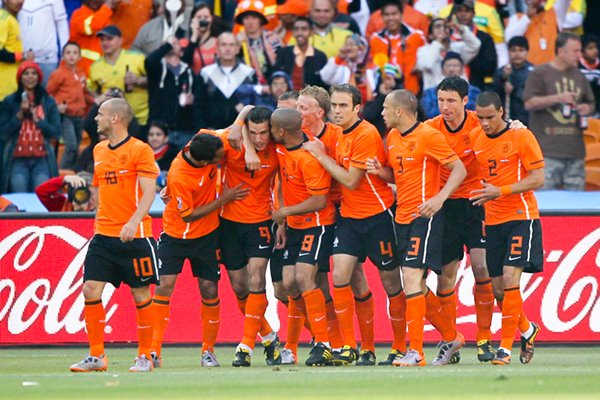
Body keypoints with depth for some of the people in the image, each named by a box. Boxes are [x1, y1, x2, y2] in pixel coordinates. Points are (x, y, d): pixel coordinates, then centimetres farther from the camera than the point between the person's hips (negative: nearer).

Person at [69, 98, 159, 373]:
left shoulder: (139, 150, -7)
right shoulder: (99, 151, 14)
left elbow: (148, 192, -14)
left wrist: (134, 221, -27)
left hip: (134, 236, -6)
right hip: (103, 236, 6)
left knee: (141, 295, 1)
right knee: (91, 290, -5)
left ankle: (145, 357, 12)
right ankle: (97, 356, 1)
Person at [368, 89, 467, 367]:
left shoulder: (428, 136, -11)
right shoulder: (392, 138, 13)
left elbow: (459, 169, -10)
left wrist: (440, 198, -24)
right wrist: (380, 171, 2)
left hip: (424, 216, -9)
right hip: (402, 216, 9)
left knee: (411, 278, -16)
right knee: (415, 286, 10)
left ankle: (416, 352, -15)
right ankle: (451, 337, 27)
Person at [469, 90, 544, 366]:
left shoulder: (521, 136, -9)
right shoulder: (475, 137, 6)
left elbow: (538, 178, -11)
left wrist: (500, 191, -20)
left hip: (521, 217, -5)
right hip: (492, 220, 5)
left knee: (510, 279, -16)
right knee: (498, 288, 6)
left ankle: (506, 347, -10)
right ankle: (526, 330, 31)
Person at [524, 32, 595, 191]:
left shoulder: (579, 76, 17)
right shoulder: (540, 74, -1)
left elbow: (591, 103, 28)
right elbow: (529, 103, -8)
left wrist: (587, 109, 3)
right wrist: (557, 98, -16)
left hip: (575, 150, 6)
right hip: (548, 151, -6)